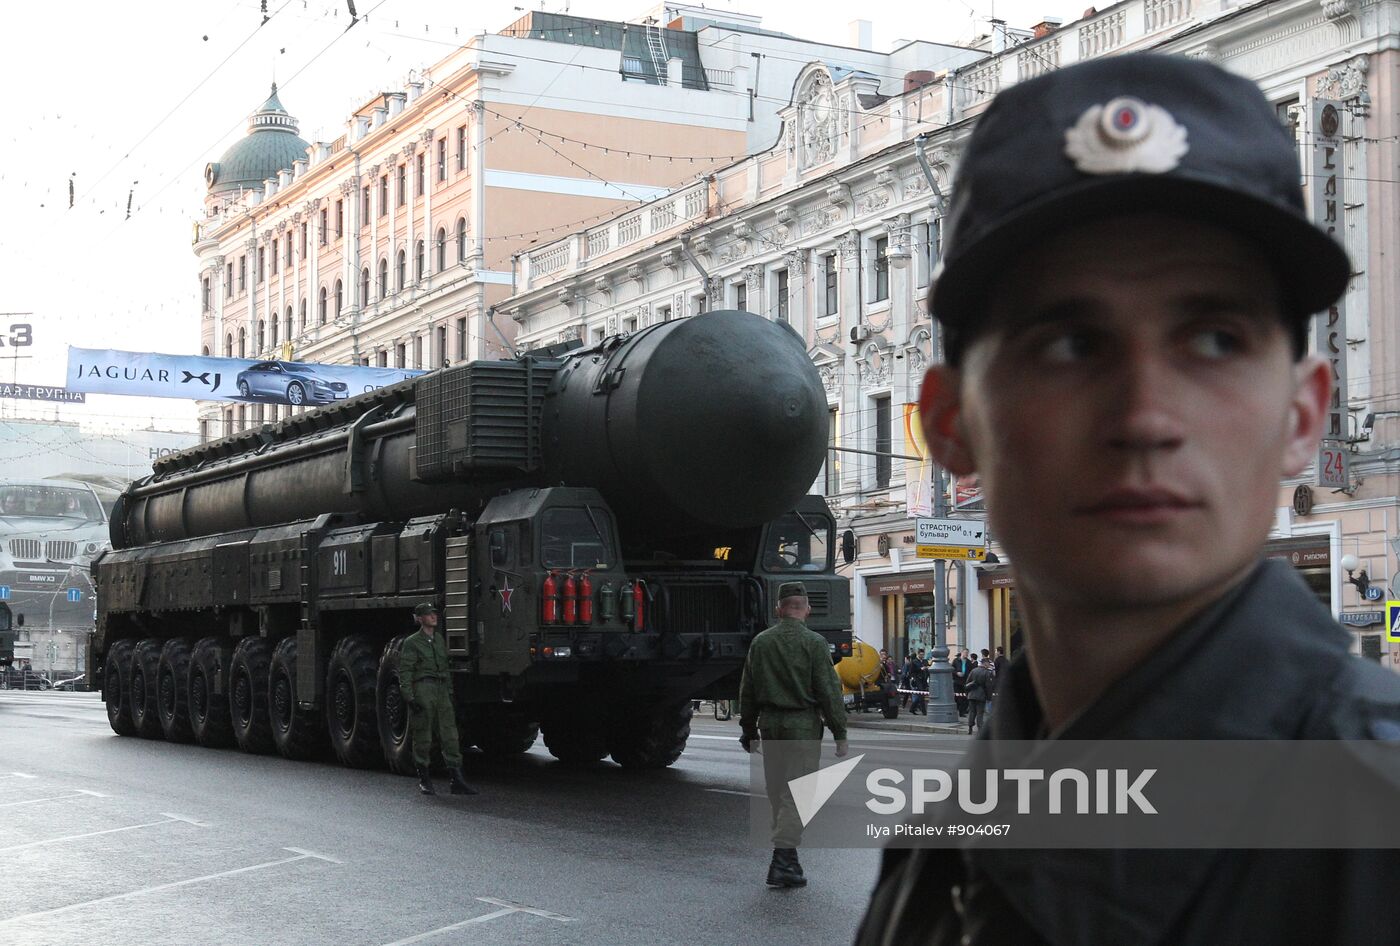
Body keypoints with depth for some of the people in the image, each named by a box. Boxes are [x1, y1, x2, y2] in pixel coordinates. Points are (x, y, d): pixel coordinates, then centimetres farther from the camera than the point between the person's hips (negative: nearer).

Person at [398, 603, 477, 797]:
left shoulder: (439, 639, 18)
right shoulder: (412, 642, -2)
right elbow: (404, 672, -6)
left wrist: (450, 694, 19)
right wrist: (409, 698, -14)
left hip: (441, 689, 6)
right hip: (422, 688, -6)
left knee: (450, 735, -2)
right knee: (423, 738, -1)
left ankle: (457, 780, -4)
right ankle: (424, 780, 10)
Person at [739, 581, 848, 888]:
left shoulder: (760, 642, 6)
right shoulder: (814, 642, -8)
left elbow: (747, 690, 11)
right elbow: (829, 691, -10)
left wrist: (749, 729, 20)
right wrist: (840, 733, -4)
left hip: (769, 724, 5)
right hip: (803, 725, -5)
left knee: (777, 792, 15)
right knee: (795, 793, -4)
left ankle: (786, 855, 23)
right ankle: (782, 862, -10)